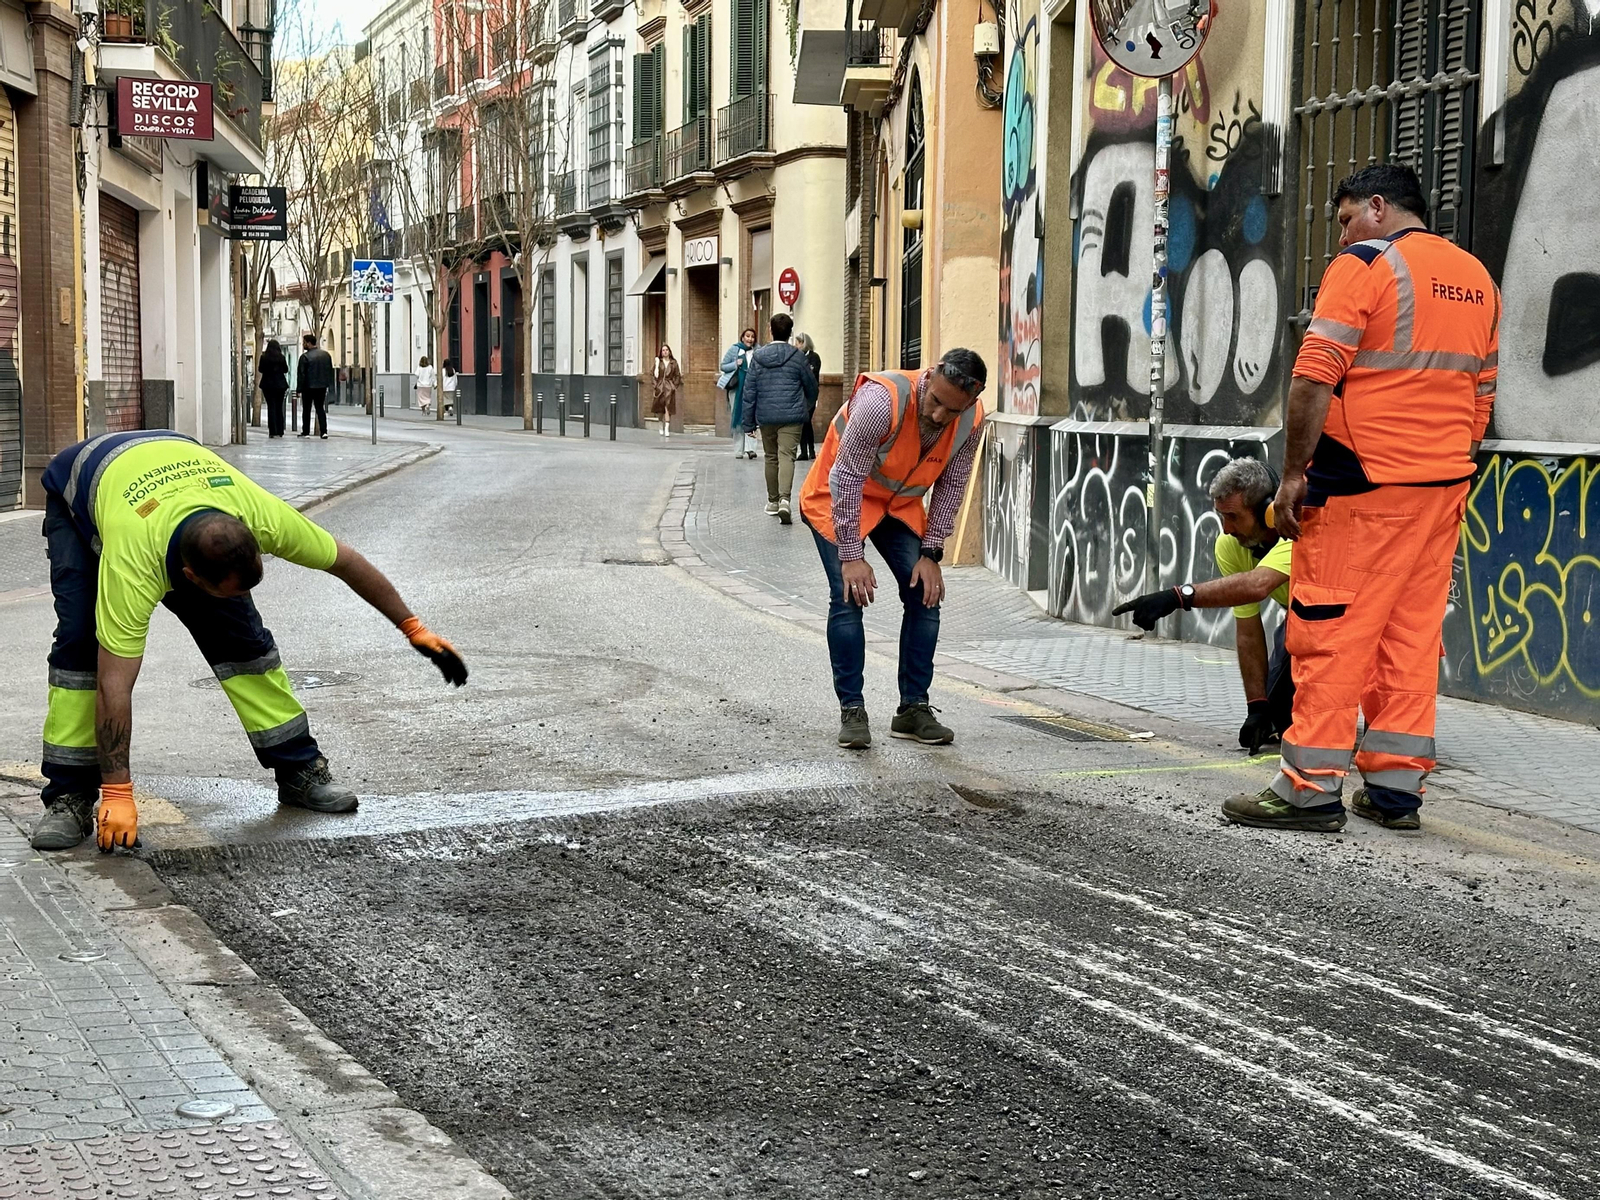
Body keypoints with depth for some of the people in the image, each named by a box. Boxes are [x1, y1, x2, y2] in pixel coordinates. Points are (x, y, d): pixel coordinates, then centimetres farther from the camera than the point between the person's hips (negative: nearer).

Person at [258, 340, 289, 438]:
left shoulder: (264, 358, -7)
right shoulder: (281, 358, -5)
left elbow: (260, 369, 4)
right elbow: (286, 370, 4)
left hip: (268, 385, -1)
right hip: (280, 385, 1)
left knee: (271, 407, 1)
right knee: (279, 408, 10)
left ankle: (273, 431, -4)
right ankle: (280, 431, 9)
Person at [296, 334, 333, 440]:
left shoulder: (305, 357, -13)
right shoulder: (325, 354, 5)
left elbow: (301, 374, -13)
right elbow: (330, 371, 12)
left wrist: (299, 388, -9)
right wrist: (329, 384, 18)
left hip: (308, 387, -5)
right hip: (322, 387, 5)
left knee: (306, 410, 6)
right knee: (320, 409, 10)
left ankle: (305, 432, 8)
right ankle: (323, 431, -1)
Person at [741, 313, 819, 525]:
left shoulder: (758, 356, 2)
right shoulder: (797, 356, -3)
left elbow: (749, 391, 2)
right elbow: (811, 386, 7)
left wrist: (749, 422, 8)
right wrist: (807, 408, 28)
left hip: (766, 416, 2)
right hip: (791, 416, -2)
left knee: (771, 458, 16)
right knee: (787, 456, -8)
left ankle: (772, 501, 25)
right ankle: (784, 499, -27)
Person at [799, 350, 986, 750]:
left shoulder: (971, 421, -19)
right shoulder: (881, 400, -36)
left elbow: (951, 487, -6)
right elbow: (848, 479, -30)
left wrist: (931, 553, -9)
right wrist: (851, 557, -28)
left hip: (901, 504, 5)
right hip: (838, 499, -5)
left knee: (925, 593, -5)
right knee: (849, 595, -17)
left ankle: (913, 709, 4)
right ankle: (852, 712, -9)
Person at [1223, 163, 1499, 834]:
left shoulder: (1364, 266, -7)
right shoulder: (1477, 278, 16)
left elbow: (1315, 377, -15)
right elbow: (1481, 394, 20)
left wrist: (1294, 474, -11)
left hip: (1362, 483, -7)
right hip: (1444, 484, 7)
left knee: (1330, 632, -4)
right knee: (1412, 635, 8)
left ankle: (1311, 788, -3)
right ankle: (1396, 788, 10)